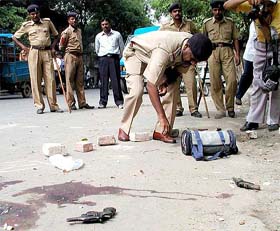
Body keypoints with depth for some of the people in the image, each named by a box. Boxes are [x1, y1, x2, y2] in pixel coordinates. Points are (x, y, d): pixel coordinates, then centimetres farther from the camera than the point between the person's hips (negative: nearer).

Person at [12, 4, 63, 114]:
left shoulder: (47, 22, 10)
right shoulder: (26, 25, 8)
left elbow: (56, 36, 20)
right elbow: (14, 37, 18)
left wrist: (53, 47, 5)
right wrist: (24, 47, 5)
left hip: (47, 53, 1)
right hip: (34, 53, -1)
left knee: (50, 79, -3)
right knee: (35, 79, -3)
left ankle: (53, 105, 1)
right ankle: (39, 105, 2)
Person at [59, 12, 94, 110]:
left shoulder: (79, 30, 16)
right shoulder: (66, 32, -5)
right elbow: (61, 47, -3)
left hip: (79, 57, 7)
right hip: (70, 57, -7)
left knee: (80, 81, 8)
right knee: (70, 80, -4)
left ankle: (82, 102, 11)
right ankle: (71, 103, -2)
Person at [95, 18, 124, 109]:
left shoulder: (117, 34, 9)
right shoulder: (98, 36, 14)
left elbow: (122, 47, 13)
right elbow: (97, 49, 22)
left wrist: (119, 57, 12)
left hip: (114, 58, -2)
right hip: (103, 59, 2)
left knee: (116, 80, -7)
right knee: (103, 81, -3)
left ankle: (119, 101, -5)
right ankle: (103, 102, 0)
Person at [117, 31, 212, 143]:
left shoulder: (193, 45, -21)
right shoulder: (164, 50, -44)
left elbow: (177, 66, -1)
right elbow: (151, 85, -47)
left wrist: (165, 83, -18)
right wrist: (162, 116, -49)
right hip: (135, 52, -6)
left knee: (172, 87, -11)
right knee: (136, 91, -25)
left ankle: (160, 131, -5)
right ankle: (124, 129, -5)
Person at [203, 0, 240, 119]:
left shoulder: (230, 22, 13)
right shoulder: (206, 23, 12)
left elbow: (235, 39, 14)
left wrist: (237, 53, 4)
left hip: (227, 51, 0)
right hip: (212, 52, 0)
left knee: (232, 80, -11)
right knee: (215, 83, -4)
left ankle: (230, 107, 5)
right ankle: (220, 109, 3)